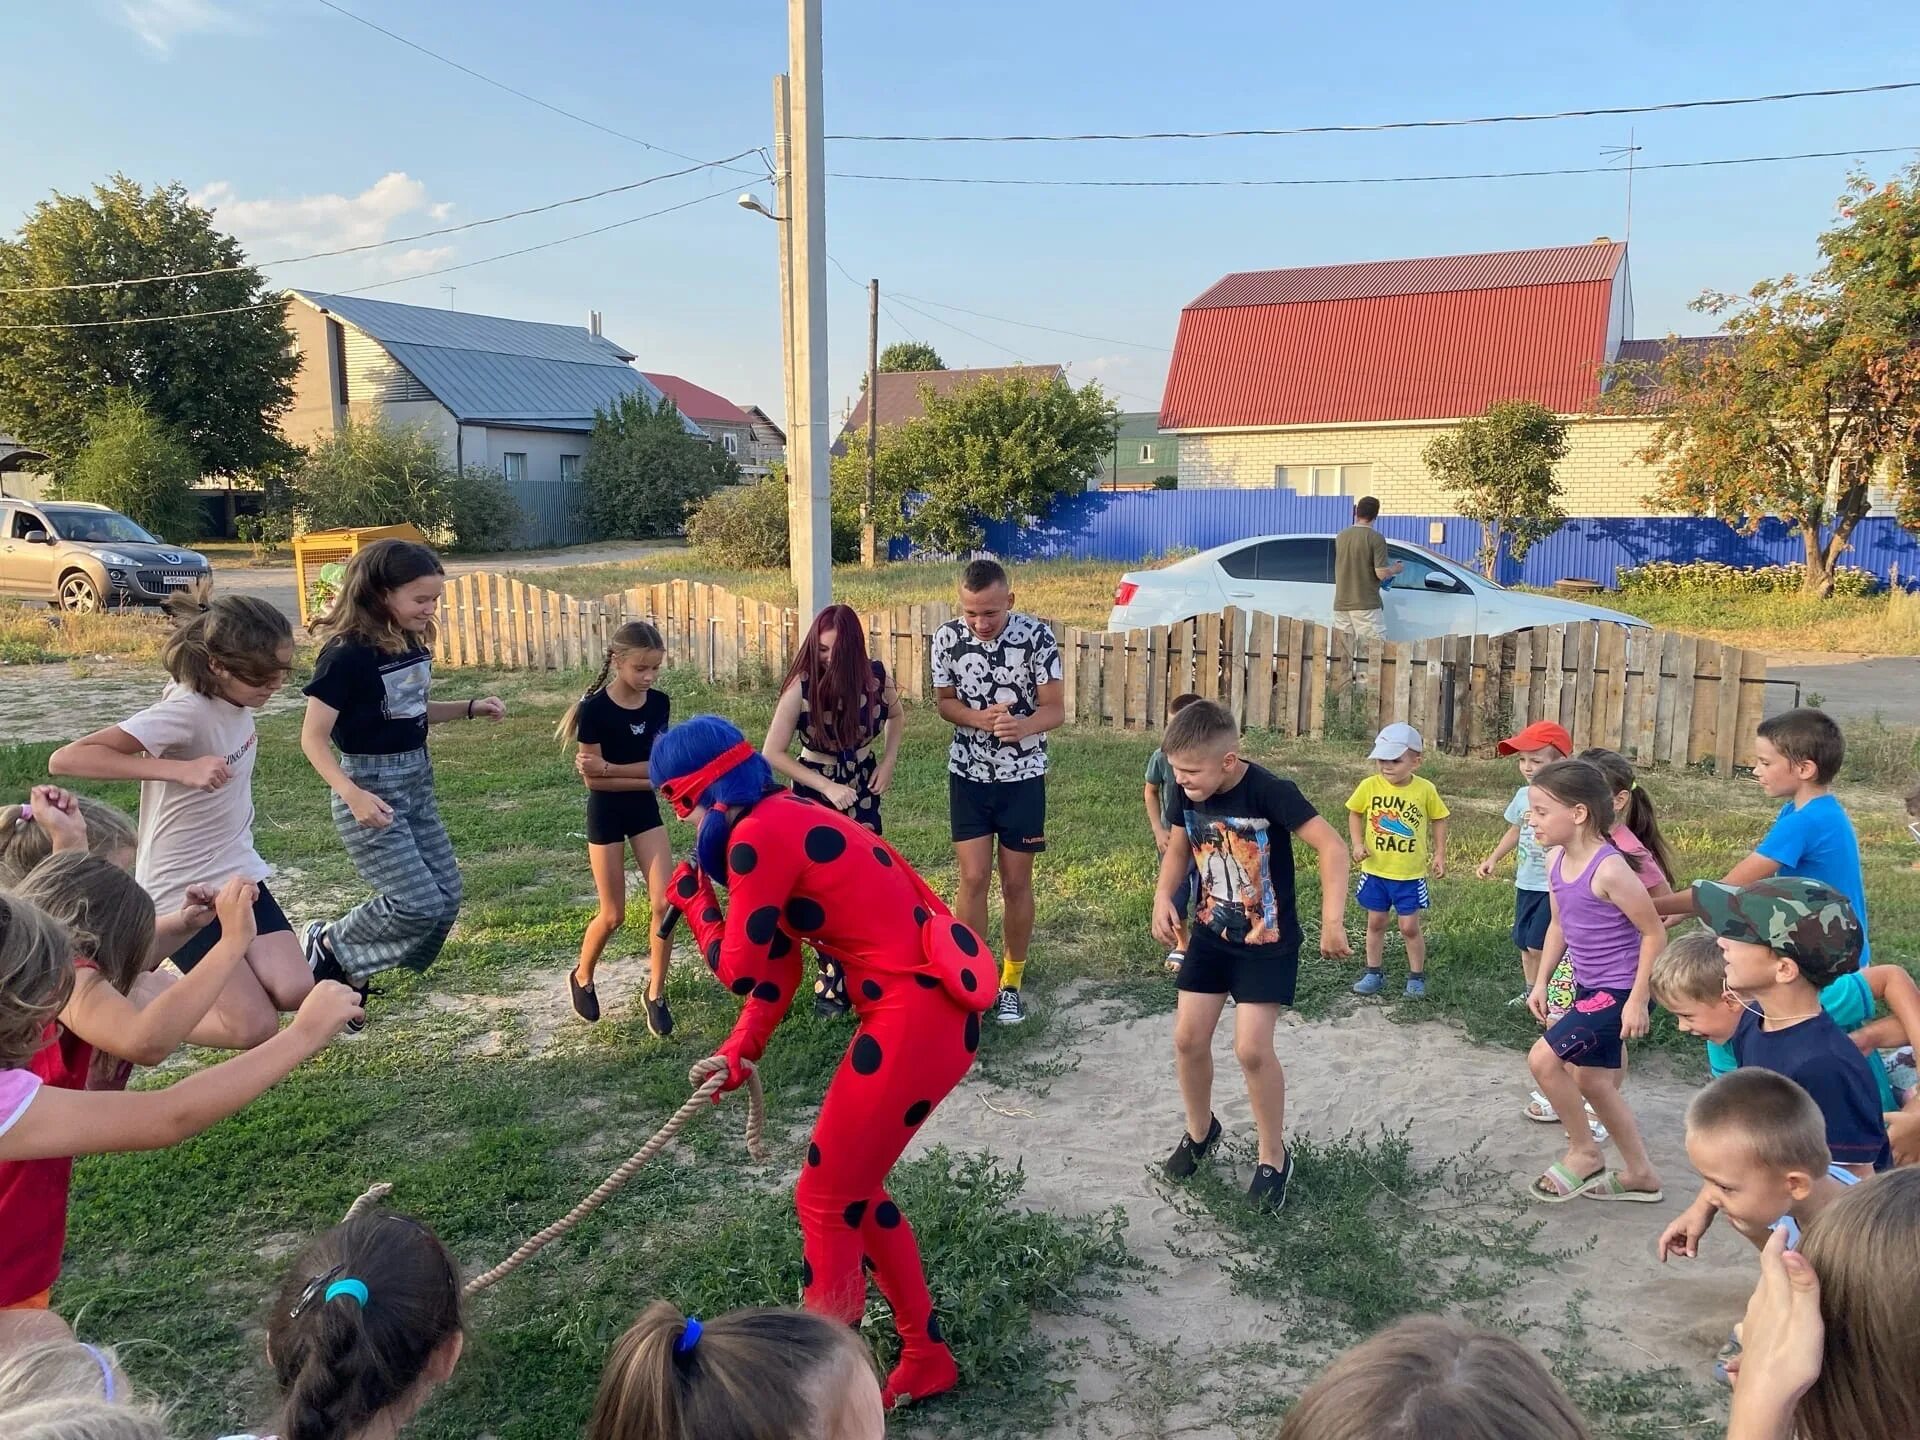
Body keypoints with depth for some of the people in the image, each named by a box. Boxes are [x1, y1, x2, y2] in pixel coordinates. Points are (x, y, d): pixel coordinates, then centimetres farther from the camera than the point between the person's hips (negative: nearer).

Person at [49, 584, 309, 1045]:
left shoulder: (236, 696, -5)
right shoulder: (185, 712, -25)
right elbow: (66, 759, -33)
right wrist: (182, 769, -38)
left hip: (238, 874, 7)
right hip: (182, 893, -6)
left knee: (295, 992, -11)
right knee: (255, 1028, -10)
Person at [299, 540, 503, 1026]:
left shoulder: (412, 644, 3)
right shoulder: (347, 654, -19)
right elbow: (313, 737, -17)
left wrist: (470, 708, 5)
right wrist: (352, 795, -30)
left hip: (416, 781, 8)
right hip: (371, 786, -8)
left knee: (445, 895, 8)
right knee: (417, 904, -13)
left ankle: (352, 975, 24)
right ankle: (326, 946, 13)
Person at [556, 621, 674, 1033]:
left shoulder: (659, 703, -5)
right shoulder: (594, 708, -18)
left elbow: (658, 765, -10)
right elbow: (592, 780, -17)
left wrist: (608, 767, -23)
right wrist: (649, 777, -16)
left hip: (646, 809, 4)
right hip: (605, 813, -4)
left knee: (664, 903, -5)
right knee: (613, 914, 4)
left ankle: (656, 994, 9)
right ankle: (581, 978, 31)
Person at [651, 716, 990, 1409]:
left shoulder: (758, 835, -16)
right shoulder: (787, 820, 14)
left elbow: (740, 971, -7)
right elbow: (777, 967, 16)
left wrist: (693, 901, 8)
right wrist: (738, 1053, 5)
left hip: (914, 1020, -10)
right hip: (931, 1006, 10)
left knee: (826, 1198, 6)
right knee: (854, 1187, 21)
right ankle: (926, 1359, 35)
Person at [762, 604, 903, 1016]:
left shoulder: (875, 675, -13)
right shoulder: (802, 686, -22)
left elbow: (896, 715, 11)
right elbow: (772, 753, -19)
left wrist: (888, 762, -2)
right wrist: (827, 787, -21)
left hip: (863, 788, 4)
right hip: (817, 791, -3)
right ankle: (831, 986, 14)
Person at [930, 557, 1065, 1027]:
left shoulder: (1036, 635, -15)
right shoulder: (947, 638, -10)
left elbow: (1055, 709, -13)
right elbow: (946, 702, 2)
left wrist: (1023, 726, -35)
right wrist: (979, 718, -20)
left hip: (1022, 777, -1)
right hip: (968, 776, 1)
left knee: (1016, 882, 7)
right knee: (973, 879, -1)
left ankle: (1010, 983, 24)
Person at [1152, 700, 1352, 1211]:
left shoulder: (1270, 791, -26)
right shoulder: (1184, 792, -9)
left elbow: (1332, 847, -26)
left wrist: (1332, 921, -36)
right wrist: (1163, 896, -9)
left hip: (1268, 942, -5)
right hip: (1210, 933, 5)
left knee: (1251, 1048, -10)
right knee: (1188, 1038, 4)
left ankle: (1274, 1158, 11)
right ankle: (1200, 1129, 31)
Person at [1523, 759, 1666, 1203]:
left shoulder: (1609, 869, -25)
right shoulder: (1557, 861, 0)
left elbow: (1654, 933, -19)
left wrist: (1638, 1000, -18)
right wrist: (1541, 982, 10)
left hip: (1618, 991, -9)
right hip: (1589, 986, 9)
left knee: (1543, 1059, -12)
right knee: (1592, 1081, 18)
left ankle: (1584, 1153, 9)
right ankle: (1640, 1173, 35)